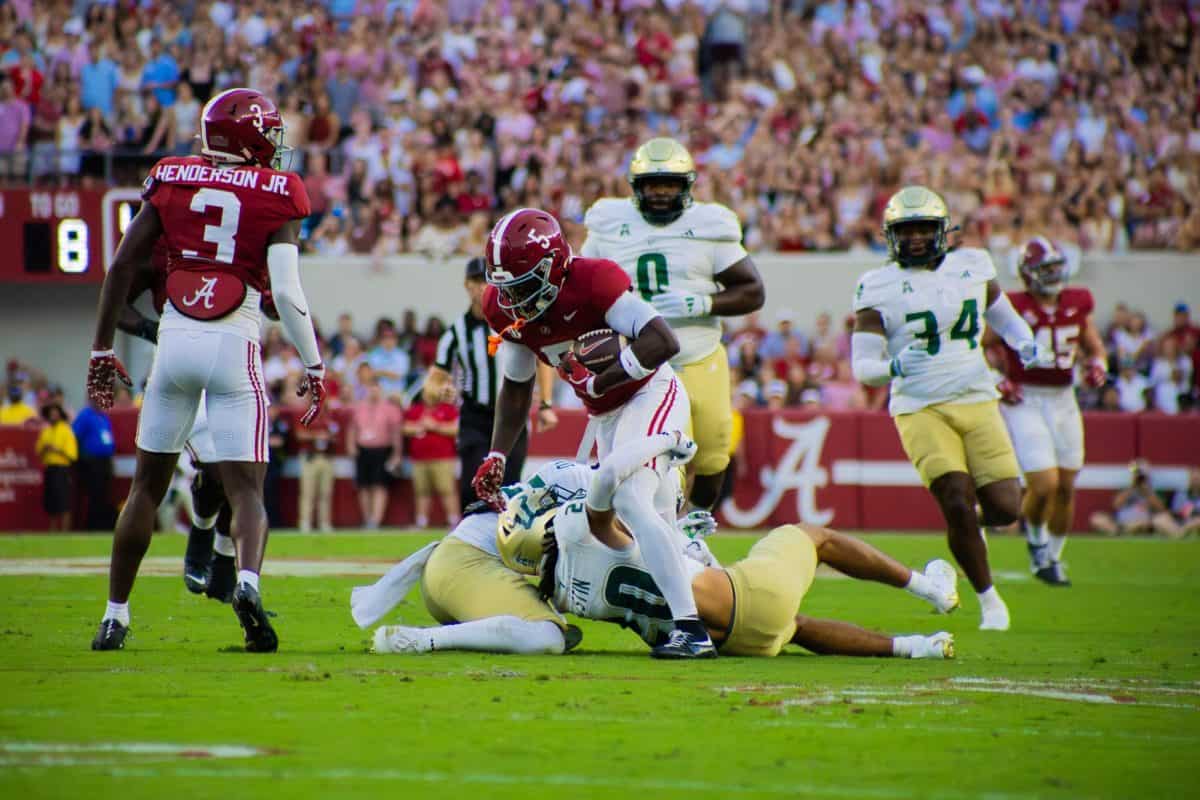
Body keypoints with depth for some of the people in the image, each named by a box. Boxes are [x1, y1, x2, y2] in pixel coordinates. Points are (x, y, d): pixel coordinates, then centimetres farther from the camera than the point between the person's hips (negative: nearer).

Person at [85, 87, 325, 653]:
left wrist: (102, 349, 11)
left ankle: (115, 615, 16)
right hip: (234, 346, -2)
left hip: (175, 340, 2)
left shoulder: (171, 181, 6)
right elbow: (286, 291, -9)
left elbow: (123, 265, 4)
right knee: (245, 488, 1)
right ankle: (247, 581, -28)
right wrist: (313, 364, 1)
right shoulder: (274, 196, -1)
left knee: (148, 485, 15)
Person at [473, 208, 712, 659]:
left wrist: (598, 381, -29)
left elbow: (664, 341, -33)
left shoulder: (592, 281, -28)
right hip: (604, 415, 8)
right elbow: (516, 387, 10)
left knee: (632, 500, -24)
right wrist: (496, 457, 3)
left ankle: (692, 629, -27)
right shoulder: (504, 308, -5)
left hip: (651, 396, -8)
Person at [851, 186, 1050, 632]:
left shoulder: (973, 267, 8)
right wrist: (894, 367, -25)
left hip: (978, 402, 3)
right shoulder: (879, 289, -3)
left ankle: (968, 524, 30)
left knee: (1005, 508, -7)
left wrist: (1025, 344, 11)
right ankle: (988, 599, 5)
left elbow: (1001, 313, 29)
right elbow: (862, 366, -4)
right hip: (921, 410, -3)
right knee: (958, 505, -16)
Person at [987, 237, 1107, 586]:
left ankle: (1052, 557, 27)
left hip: (1064, 402, 5)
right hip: (1025, 403, -5)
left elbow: (1095, 348, 19)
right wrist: (998, 383, -12)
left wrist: (1096, 366, -3)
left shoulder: (1076, 305, 5)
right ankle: (1036, 540, 17)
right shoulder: (1013, 309, -10)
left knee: (1066, 488, 8)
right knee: (1045, 485, -14)